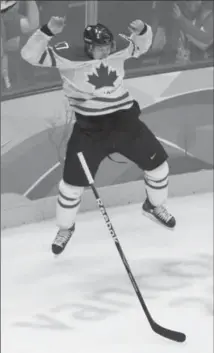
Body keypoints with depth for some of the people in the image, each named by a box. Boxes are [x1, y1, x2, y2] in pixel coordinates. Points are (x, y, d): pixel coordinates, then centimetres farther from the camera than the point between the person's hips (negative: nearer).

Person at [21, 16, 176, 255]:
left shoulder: (117, 50, -4)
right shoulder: (68, 55, -17)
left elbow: (142, 44, 14)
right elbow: (31, 55, -23)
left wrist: (142, 29, -9)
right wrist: (48, 31, -38)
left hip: (124, 120, 4)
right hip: (90, 127, -4)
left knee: (157, 161, 10)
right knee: (73, 180, -2)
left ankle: (155, 206, 39)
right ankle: (65, 228, 25)